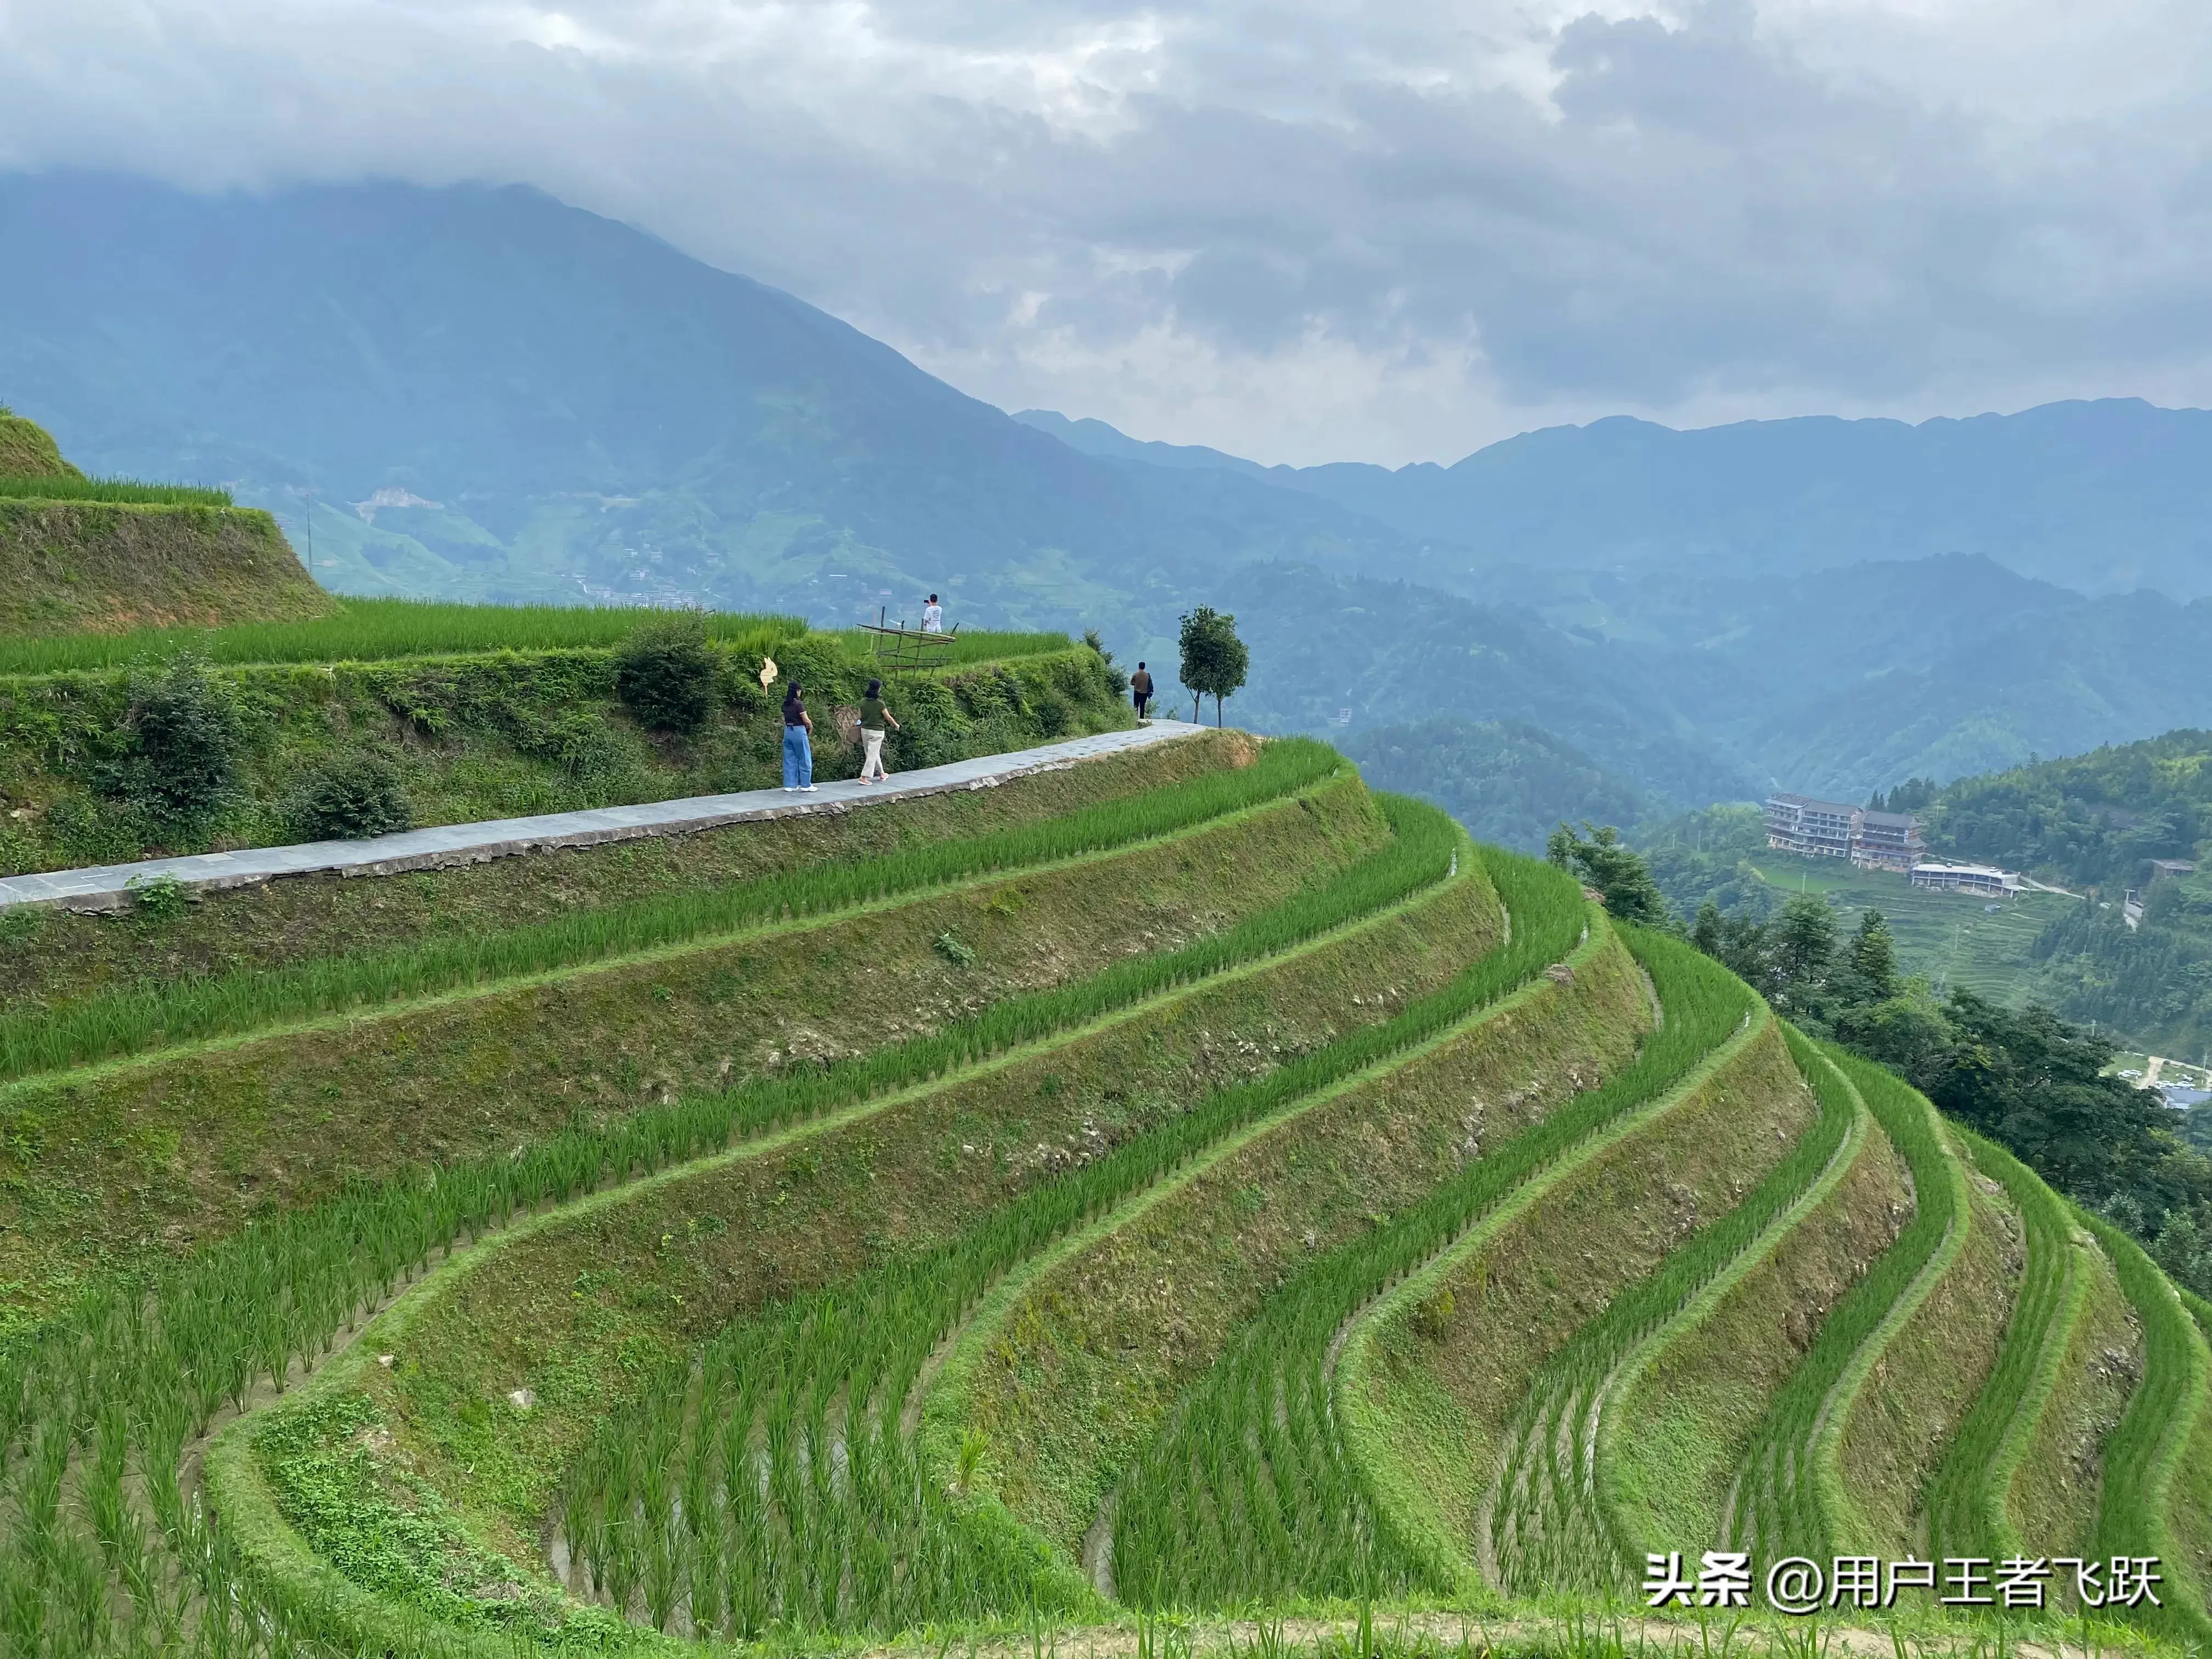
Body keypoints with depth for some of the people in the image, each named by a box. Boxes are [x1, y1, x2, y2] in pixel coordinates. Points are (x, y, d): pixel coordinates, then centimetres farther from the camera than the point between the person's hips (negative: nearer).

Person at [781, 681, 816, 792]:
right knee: (804, 759, 3)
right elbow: (807, 720, -13)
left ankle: (790, 785, 11)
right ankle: (806, 785, 5)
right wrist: (811, 728, 7)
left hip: (788, 731, 7)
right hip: (799, 731, -7)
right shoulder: (799, 704, -14)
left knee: (789, 759, 10)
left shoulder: (785, 704, 7)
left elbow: (784, 719, 9)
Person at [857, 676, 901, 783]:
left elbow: (860, 717, 5)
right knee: (873, 754, 0)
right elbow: (888, 717, -6)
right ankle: (864, 777, -5)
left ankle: (881, 774, 32)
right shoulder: (880, 704, -16)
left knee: (874, 754, 18)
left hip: (865, 730, 6)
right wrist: (896, 725, 12)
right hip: (876, 731, -6)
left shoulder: (863, 702, -2)